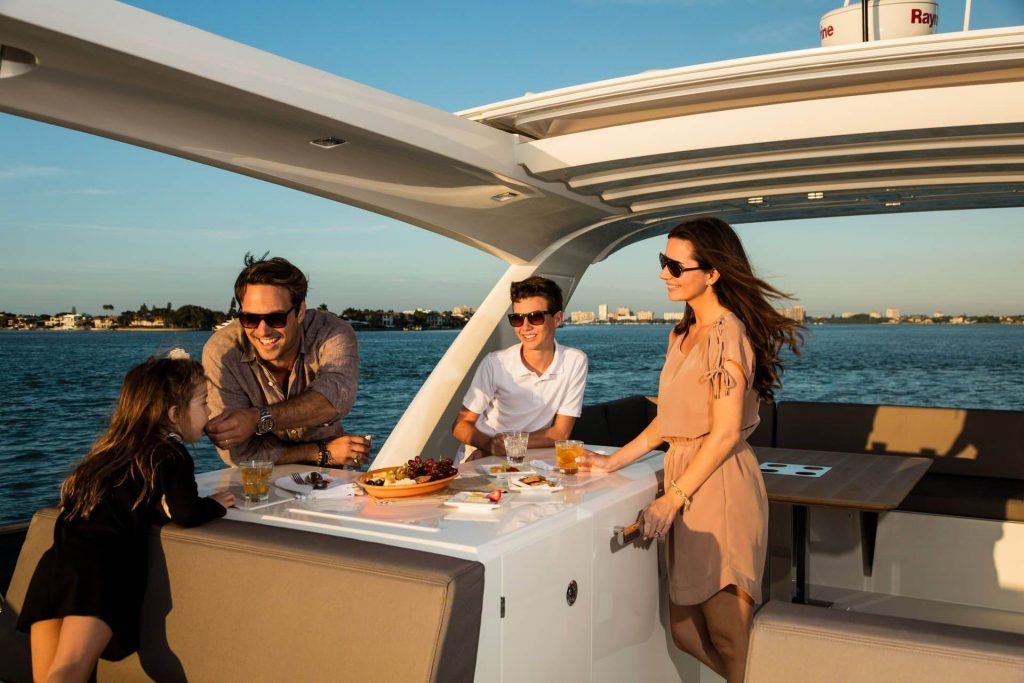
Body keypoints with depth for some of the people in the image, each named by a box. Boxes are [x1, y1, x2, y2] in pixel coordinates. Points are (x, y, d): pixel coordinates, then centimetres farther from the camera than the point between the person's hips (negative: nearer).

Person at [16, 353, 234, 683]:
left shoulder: (114, 449, 22)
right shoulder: (171, 455, 1)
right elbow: (187, 513, -12)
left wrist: (158, 505, 16)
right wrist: (215, 504, 7)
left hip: (56, 560, 7)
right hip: (100, 567, -7)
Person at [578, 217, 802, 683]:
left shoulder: (727, 334, -14)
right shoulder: (684, 334, 15)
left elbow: (726, 433, -17)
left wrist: (672, 499, -16)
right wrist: (612, 462, 14)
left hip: (720, 486, -9)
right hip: (684, 479, 9)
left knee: (728, 643, 2)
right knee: (686, 634, 14)